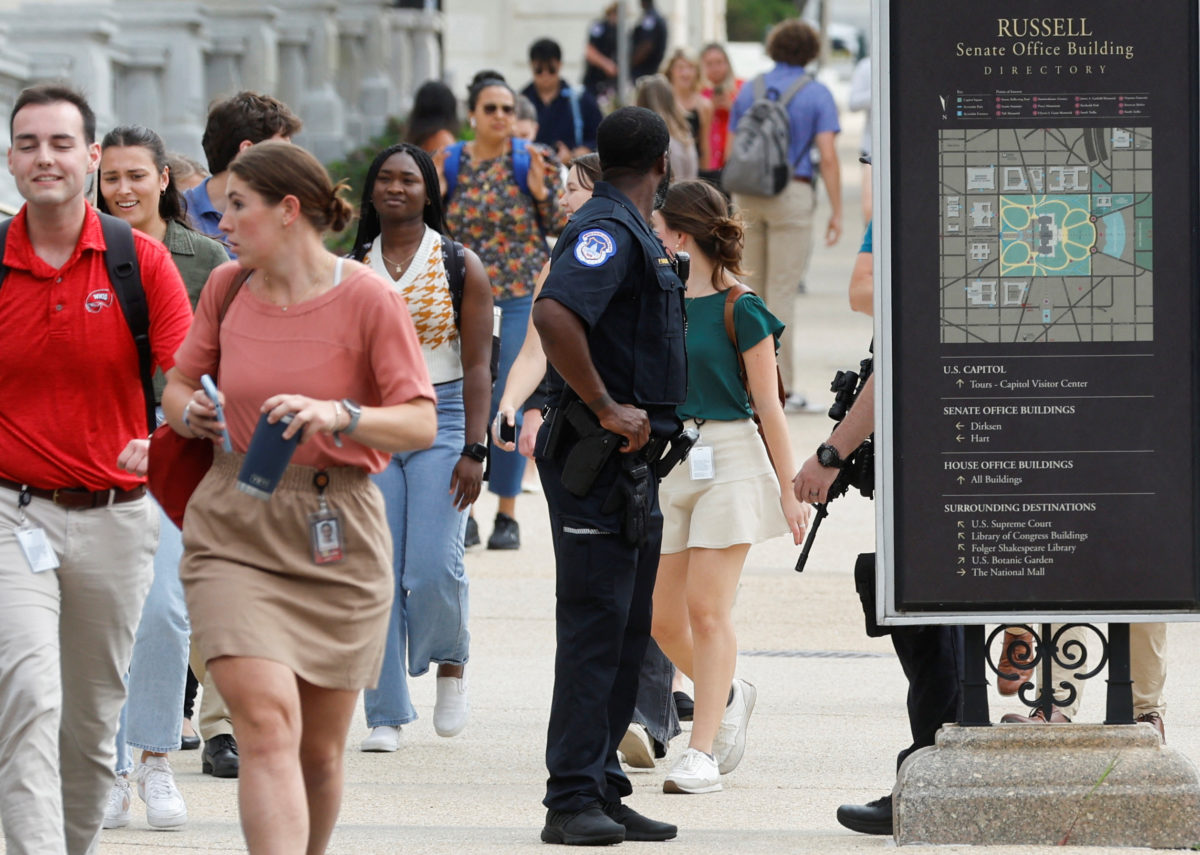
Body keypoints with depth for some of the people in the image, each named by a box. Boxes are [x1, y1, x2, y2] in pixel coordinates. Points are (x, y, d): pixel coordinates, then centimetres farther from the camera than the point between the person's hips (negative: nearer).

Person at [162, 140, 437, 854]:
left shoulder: (369, 299, -6)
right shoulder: (228, 288, 6)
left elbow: (421, 422, -9)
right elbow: (180, 382, 20)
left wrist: (338, 415, -26)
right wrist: (189, 410, -3)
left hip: (338, 534, -1)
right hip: (234, 532, 1)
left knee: (321, 749, 8)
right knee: (266, 723, -18)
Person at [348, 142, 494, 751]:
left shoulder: (460, 266, 1)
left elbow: (478, 366, -2)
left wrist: (473, 451, -10)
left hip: (441, 417, -2)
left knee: (434, 565, -14)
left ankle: (450, 661, 17)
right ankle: (385, 714, 5)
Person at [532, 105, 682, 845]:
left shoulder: (636, 235, 18)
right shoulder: (607, 230, -14)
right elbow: (554, 315, -31)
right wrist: (608, 409, -24)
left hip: (632, 460, 10)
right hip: (597, 459, -10)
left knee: (629, 632, 11)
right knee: (595, 629, -10)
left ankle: (604, 792, 16)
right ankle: (572, 802, -10)